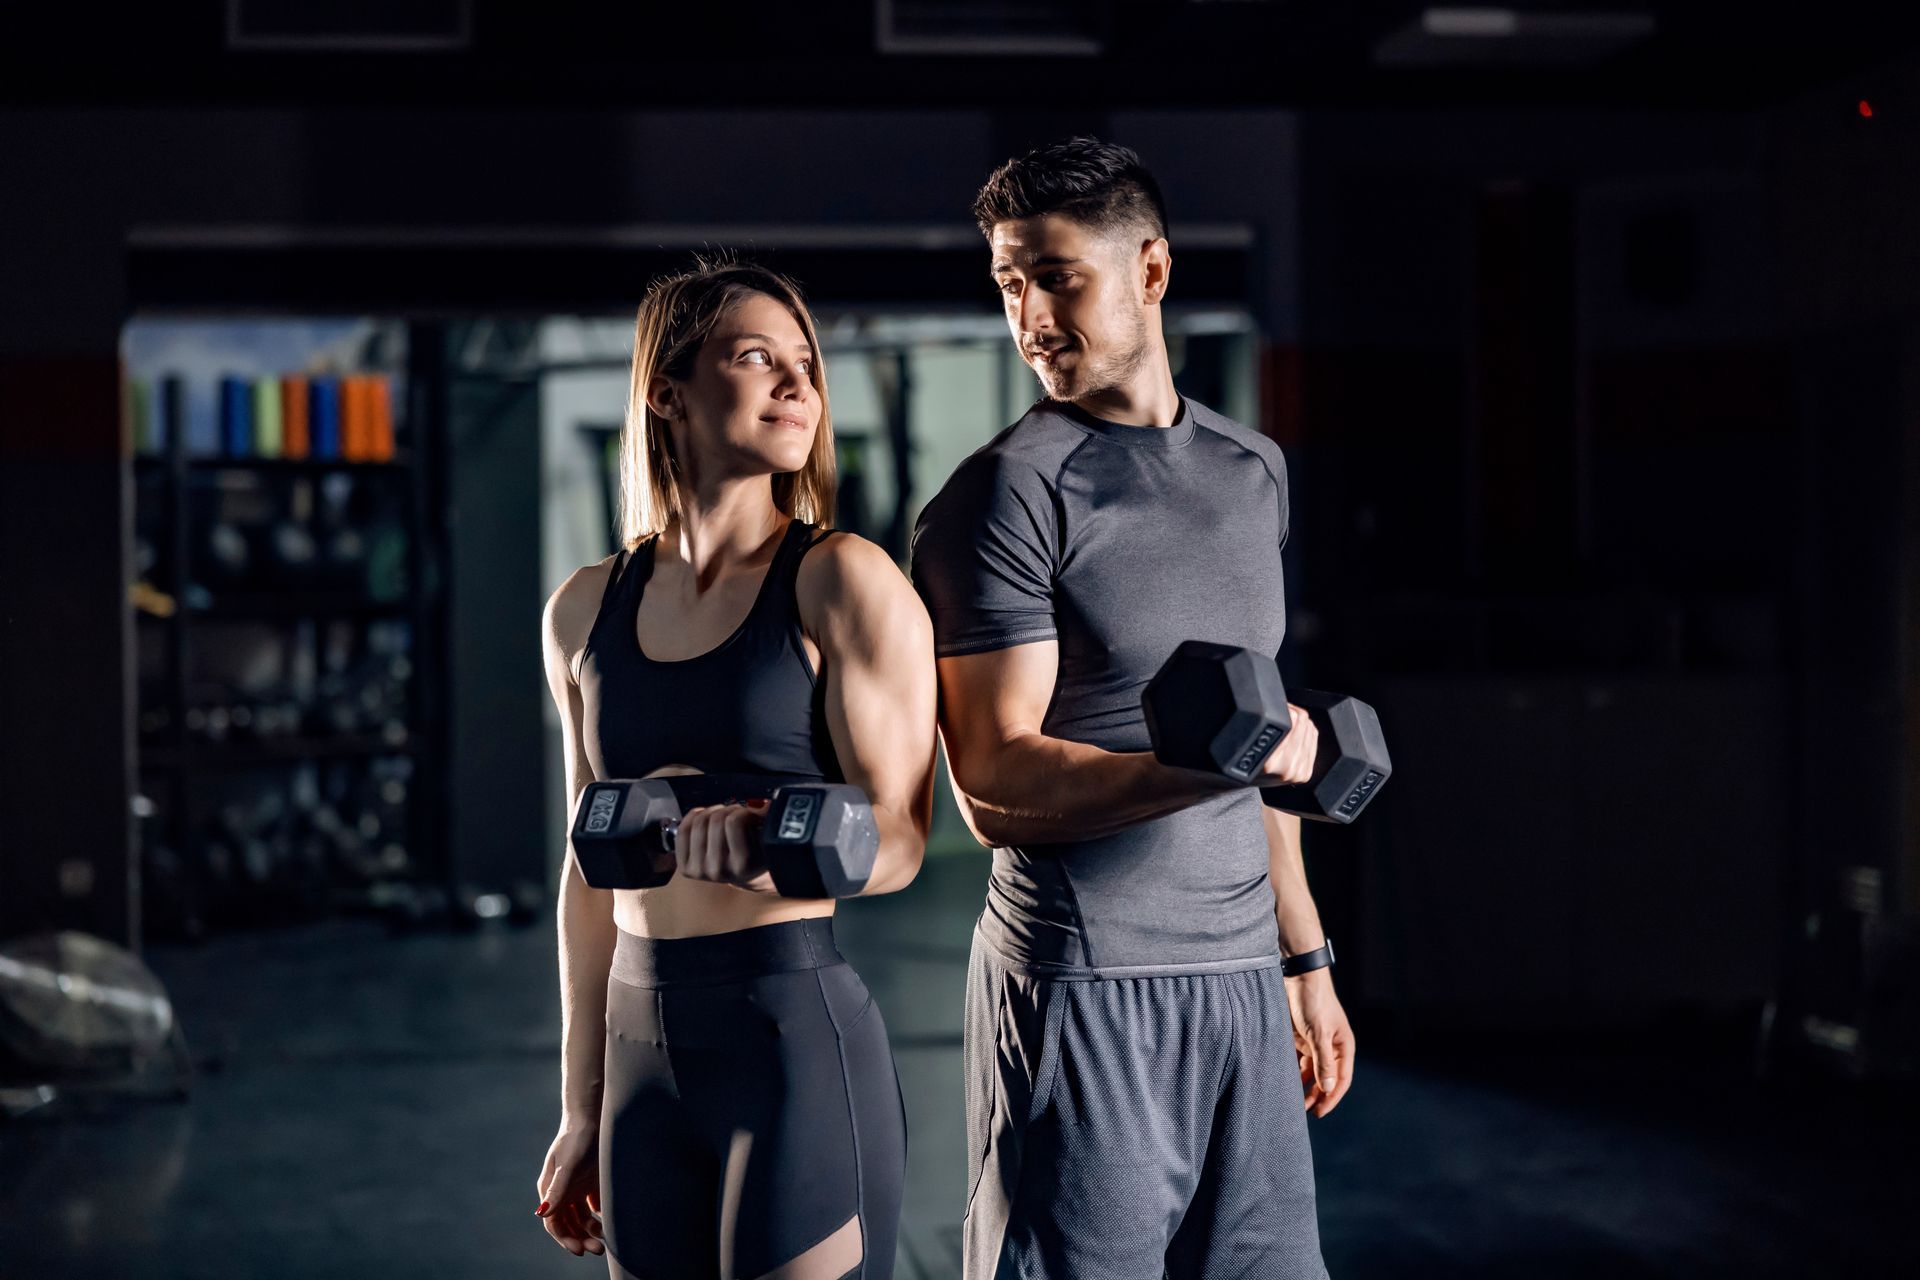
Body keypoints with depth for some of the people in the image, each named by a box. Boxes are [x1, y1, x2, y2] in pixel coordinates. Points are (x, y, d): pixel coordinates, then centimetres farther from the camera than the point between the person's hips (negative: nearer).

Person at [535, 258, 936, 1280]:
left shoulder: (842, 583, -5)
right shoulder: (584, 612, 9)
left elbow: (898, 839, -10)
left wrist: (768, 847, -31)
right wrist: (581, 1113, 16)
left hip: (803, 1040, -5)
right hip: (645, 1049, 5)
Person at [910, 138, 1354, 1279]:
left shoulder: (1253, 470, 13)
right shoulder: (1005, 497, -8)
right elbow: (995, 787, -14)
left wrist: (1307, 961, 19)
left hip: (1243, 977, 6)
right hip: (1088, 984, -6)